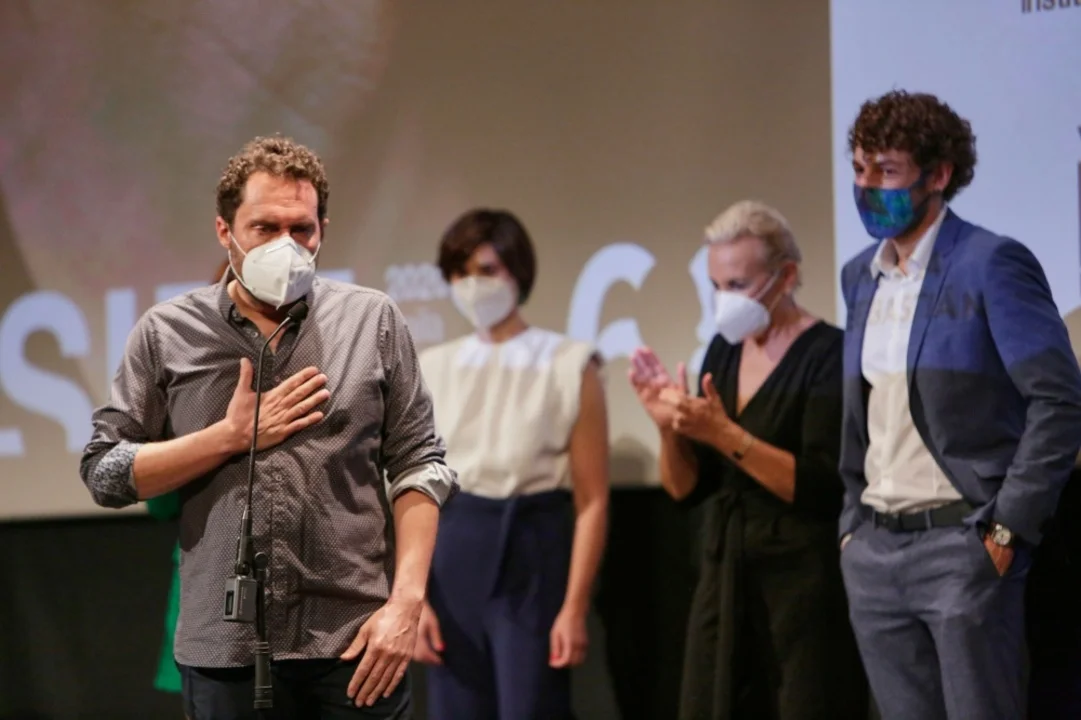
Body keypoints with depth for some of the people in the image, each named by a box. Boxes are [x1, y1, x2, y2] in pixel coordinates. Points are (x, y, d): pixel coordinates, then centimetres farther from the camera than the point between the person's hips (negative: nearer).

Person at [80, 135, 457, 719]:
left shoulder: (372, 321, 6)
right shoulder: (165, 335, 5)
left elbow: (418, 465, 4)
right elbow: (103, 473, 2)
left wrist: (405, 603, -6)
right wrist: (233, 436, -7)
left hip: (354, 644, 0)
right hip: (223, 648, 0)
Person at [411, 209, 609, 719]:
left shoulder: (569, 367, -1)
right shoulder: (431, 371, 8)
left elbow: (592, 500, -4)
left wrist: (575, 608, -11)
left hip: (534, 554, -3)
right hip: (454, 556, 4)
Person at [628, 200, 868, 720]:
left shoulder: (827, 356, -9)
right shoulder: (723, 351, 11)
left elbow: (821, 487, -18)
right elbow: (688, 488, 13)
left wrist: (725, 434, -23)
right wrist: (669, 426, -6)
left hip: (806, 587, -7)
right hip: (726, 581, 7)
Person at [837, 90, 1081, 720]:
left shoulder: (991, 264, -8)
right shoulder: (860, 276, 13)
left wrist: (1007, 529, -14)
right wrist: (852, 524, 13)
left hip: (963, 545, -6)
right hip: (874, 549, 6)